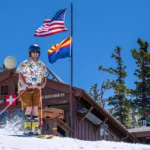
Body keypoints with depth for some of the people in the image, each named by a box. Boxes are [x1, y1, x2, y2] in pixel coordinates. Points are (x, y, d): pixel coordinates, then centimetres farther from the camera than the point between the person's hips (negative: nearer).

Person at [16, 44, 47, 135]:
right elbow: (20, 75, -6)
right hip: (25, 89, -3)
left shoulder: (42, 65, 9)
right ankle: (27, 127, -2)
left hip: (36, 89, 3)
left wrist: (42, 85, -9)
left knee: (36, 108, -5)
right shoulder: (24, 64, -2)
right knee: (29, 107, -12)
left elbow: (44, 77, 11)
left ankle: (36, 127, 0)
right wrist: (26, 84, -19)